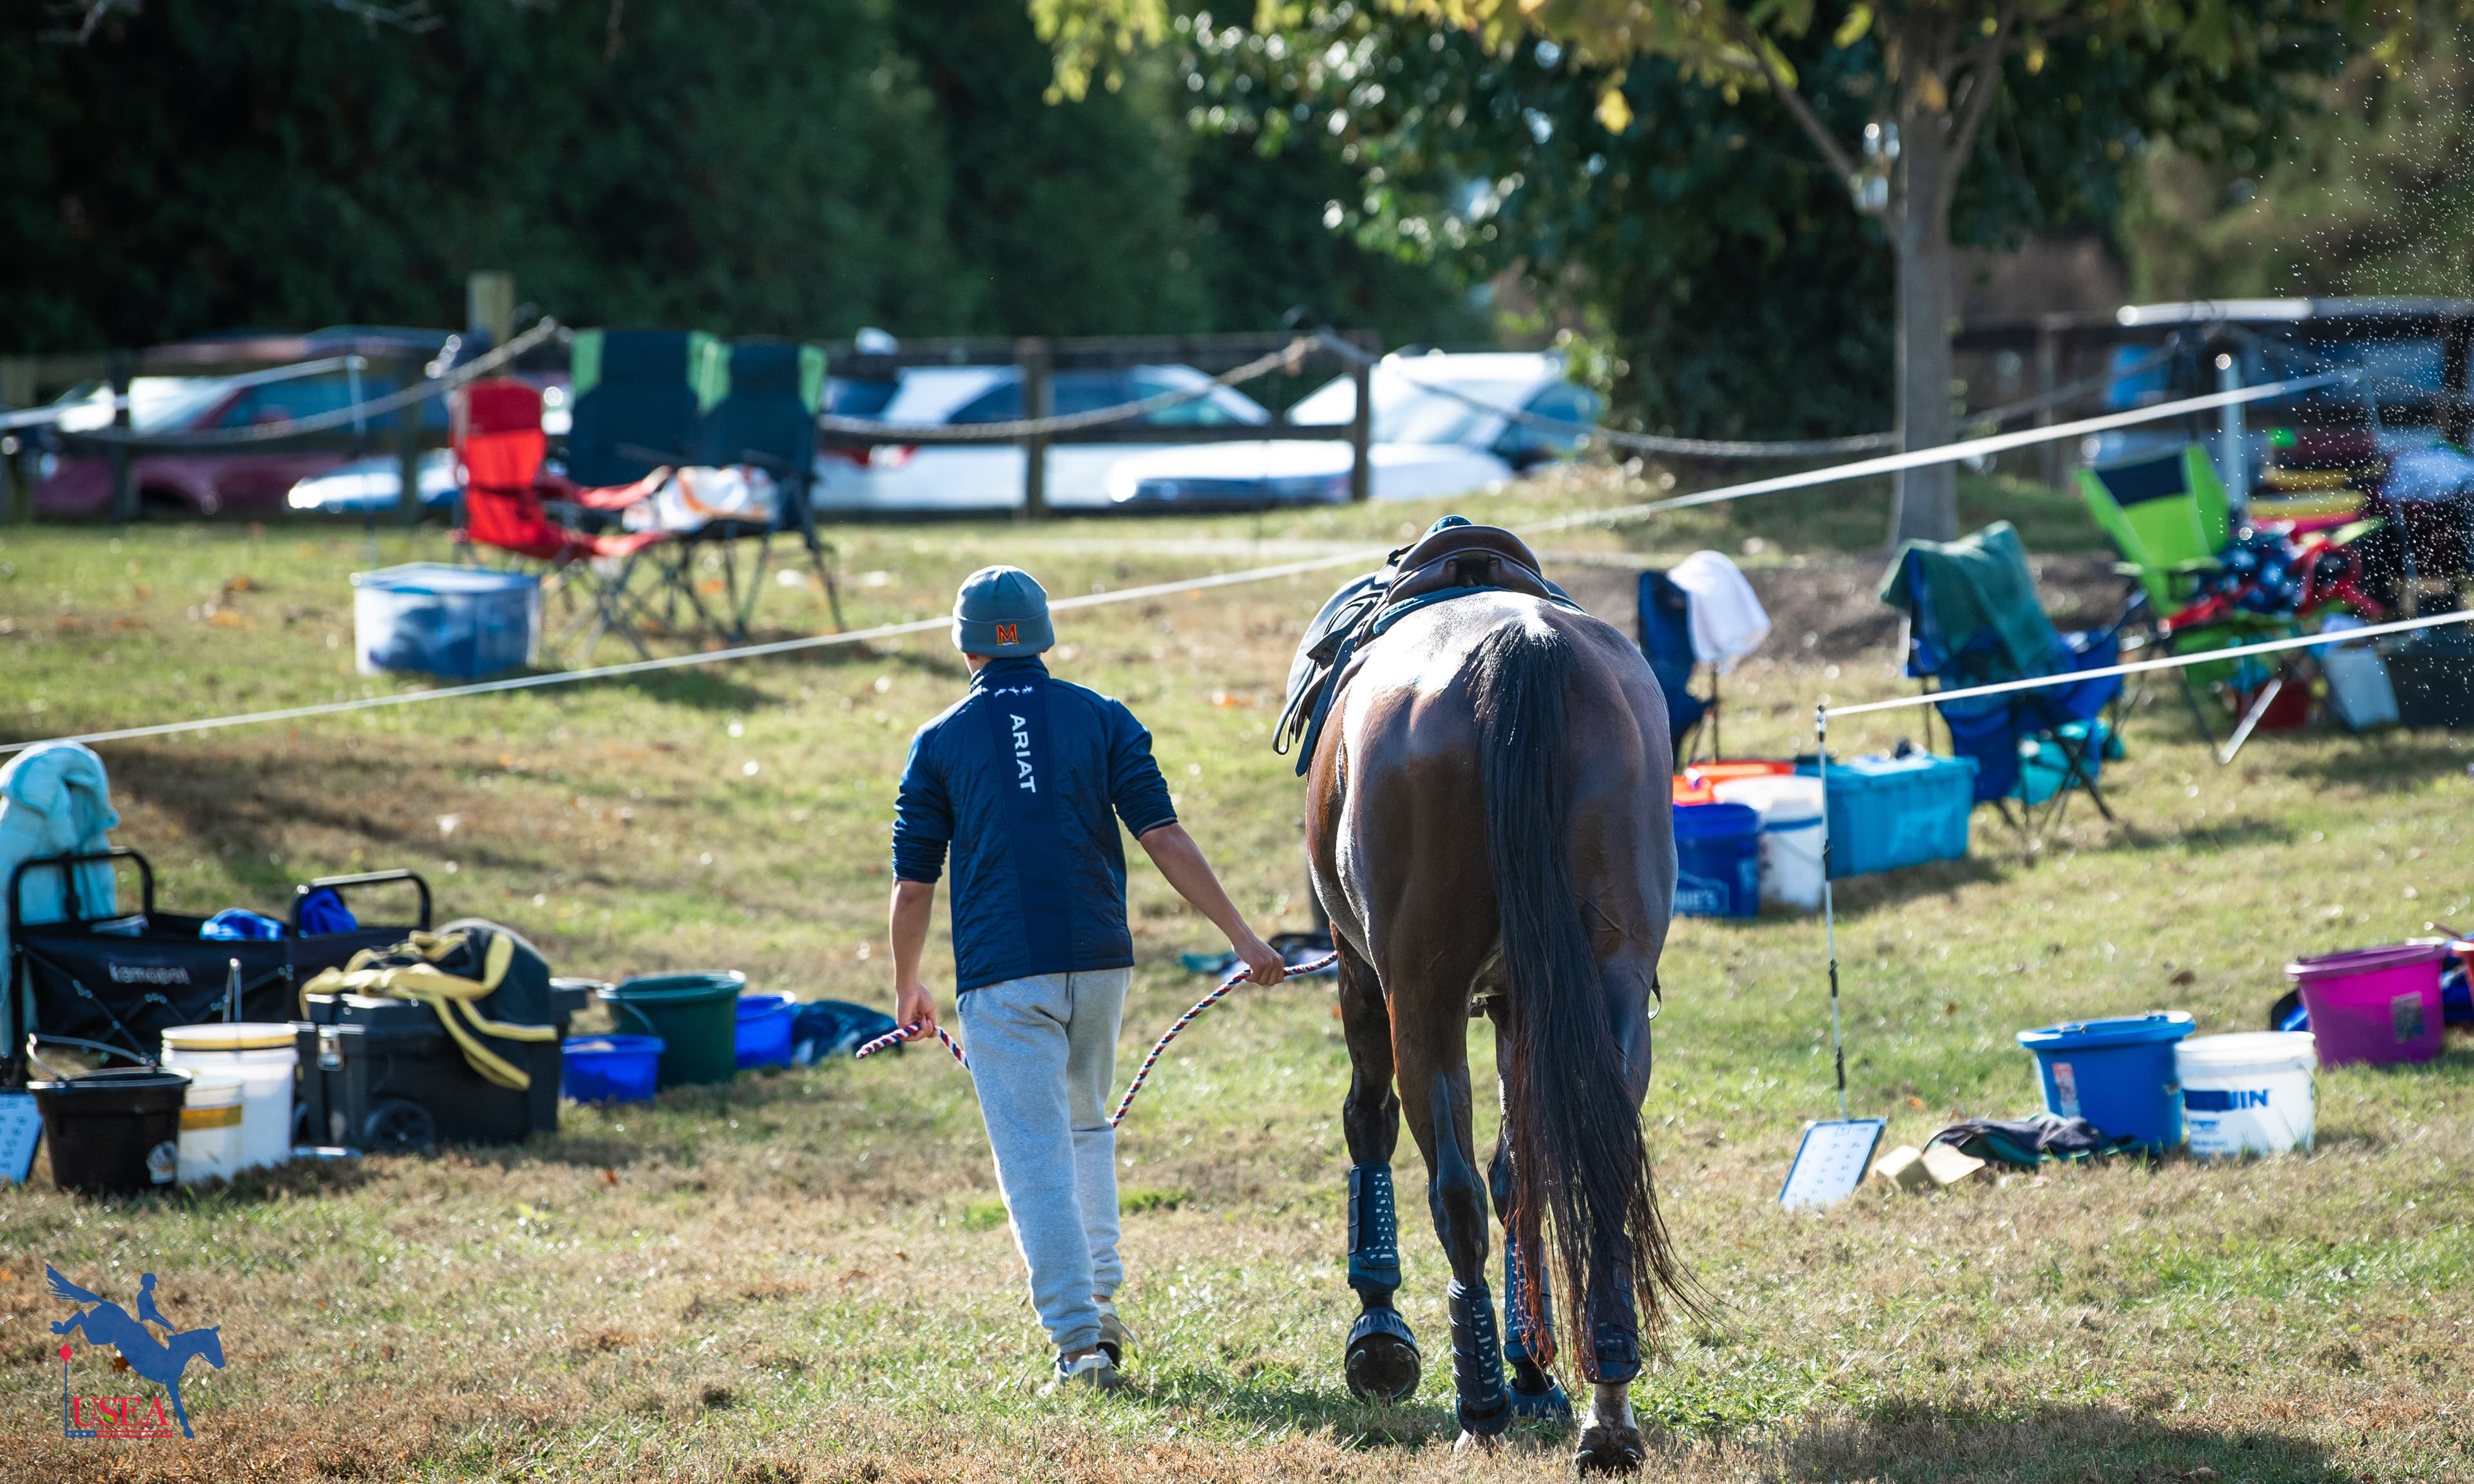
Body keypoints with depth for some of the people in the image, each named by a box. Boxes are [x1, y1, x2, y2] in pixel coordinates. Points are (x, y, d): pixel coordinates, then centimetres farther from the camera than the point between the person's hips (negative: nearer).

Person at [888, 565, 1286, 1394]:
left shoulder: (938, 742, 4)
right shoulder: (1102, 720, 6)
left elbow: (914, 885, 5)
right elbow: (1163, 838, -2)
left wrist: (907, 990, 19)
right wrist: (1241, 936, -1)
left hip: (1000, 976, -3)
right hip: (1098, 960, 3)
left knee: (1036, 1158, -3)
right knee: (1086, 1126, 25)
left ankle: (1079, 1338, -10)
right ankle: (1100, 1300, 22)